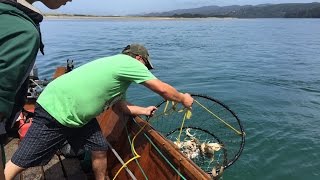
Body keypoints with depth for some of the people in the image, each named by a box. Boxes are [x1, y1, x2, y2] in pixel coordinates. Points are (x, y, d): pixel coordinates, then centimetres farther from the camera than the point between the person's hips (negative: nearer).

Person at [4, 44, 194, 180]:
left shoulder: (119, 67, 13)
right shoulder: (129, 62, -15)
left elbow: (120, 104, 18)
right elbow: (162, 88, -13)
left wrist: (144, 110, 21)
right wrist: (183, 98, 2)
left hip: (78, 113, 10)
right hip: (56, 108, -10)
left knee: (100, 148, 8)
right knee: (21, 162, -1)